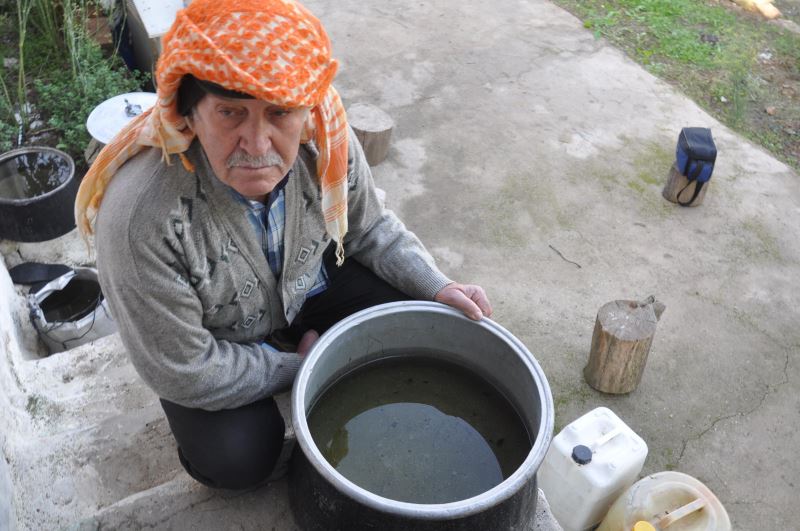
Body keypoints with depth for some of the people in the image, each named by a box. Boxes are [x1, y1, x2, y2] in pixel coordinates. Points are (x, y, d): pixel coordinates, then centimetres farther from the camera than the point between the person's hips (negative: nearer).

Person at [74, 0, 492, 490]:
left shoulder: (326, 142, -26)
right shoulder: (139, 216, -39)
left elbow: (369, 227, -4)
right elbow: (182, 371, -26)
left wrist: (437, 287, -17)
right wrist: (297, 368, -16)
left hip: (309, 284, 4)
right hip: (217, 343, -3)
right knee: (237, 461, -19)